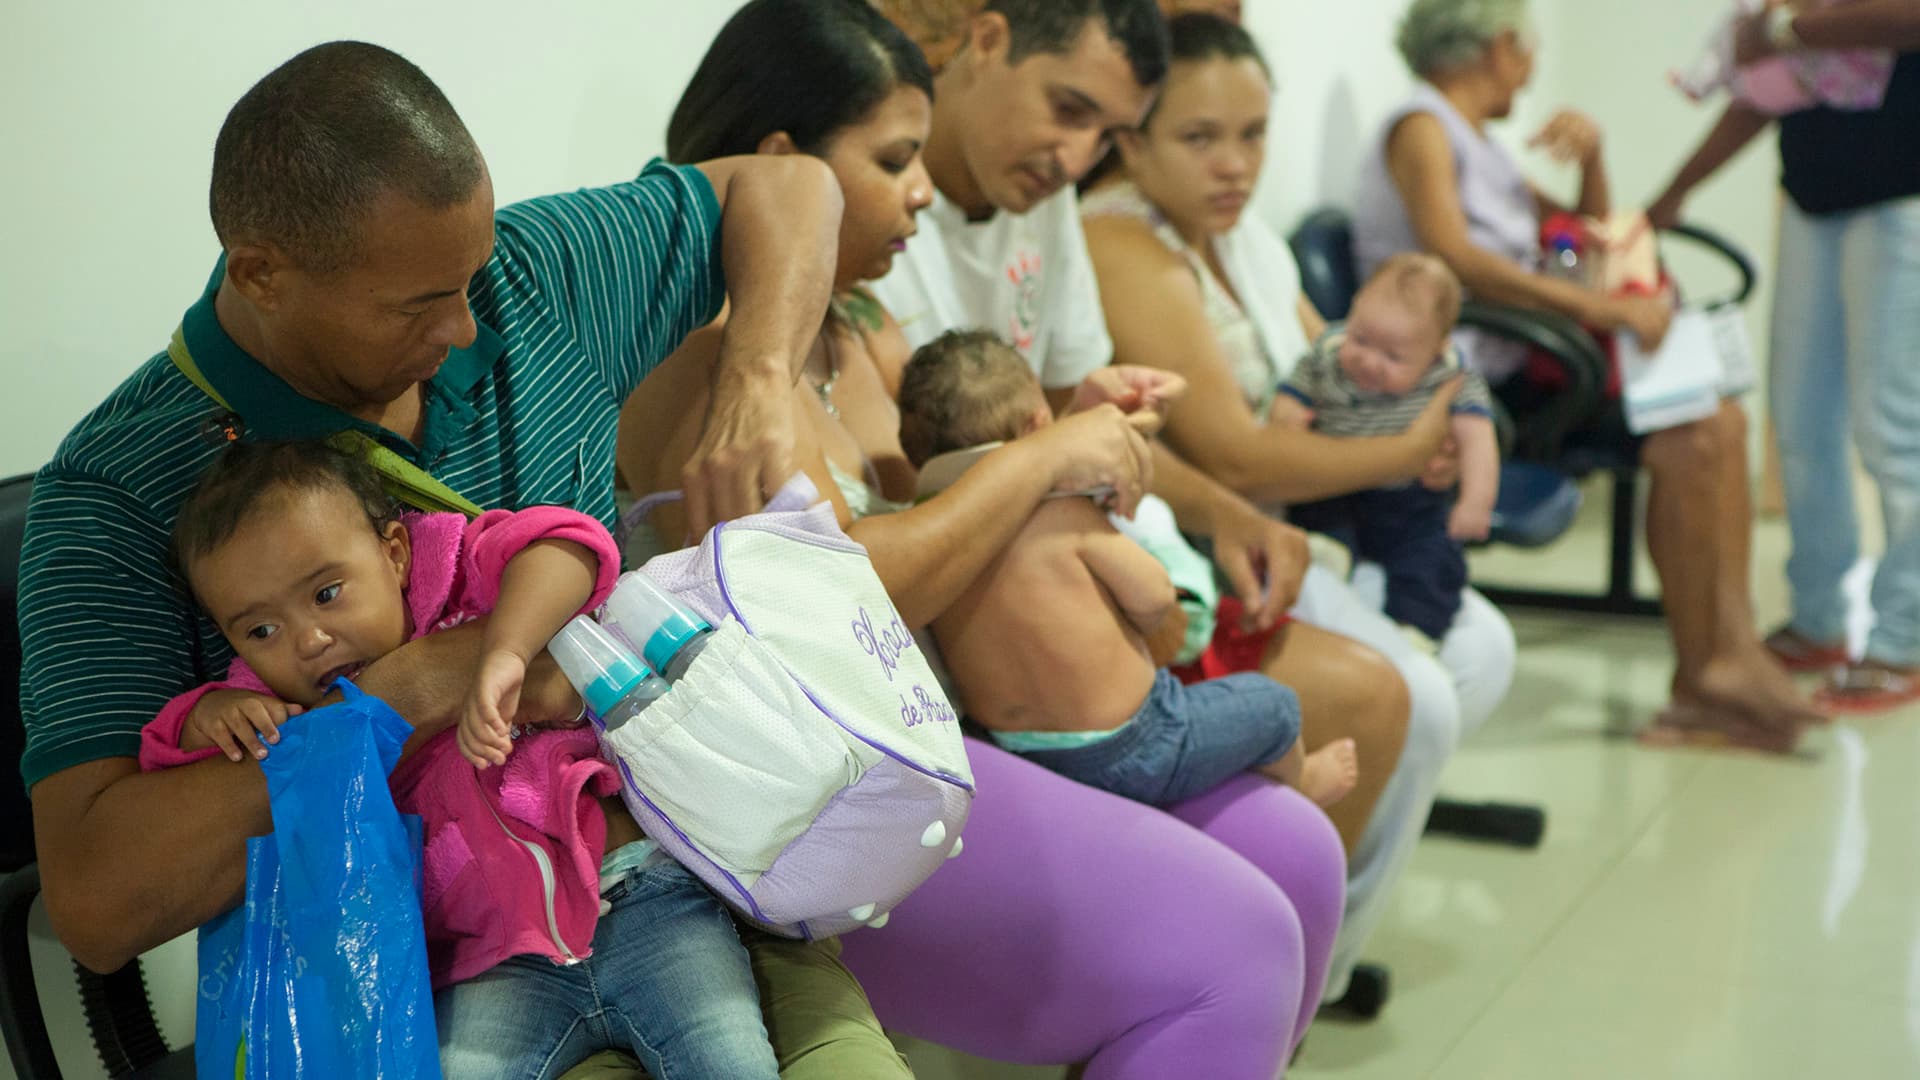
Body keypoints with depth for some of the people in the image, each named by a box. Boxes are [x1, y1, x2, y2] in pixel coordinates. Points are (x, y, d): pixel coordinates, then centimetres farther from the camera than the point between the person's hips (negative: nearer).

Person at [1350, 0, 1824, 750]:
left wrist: (1591, 157, 6)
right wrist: (1596, 307, -27)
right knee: (1682, 445, -19)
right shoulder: (1421, 130, -5)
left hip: (1518, 365, 9)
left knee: (1719, 422, -5)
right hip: (1468, 375, -9)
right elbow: (1451, 256, -23)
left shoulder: (1480, 147, 23)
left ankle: (1732, 655, -11)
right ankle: (1702, 680, -10)